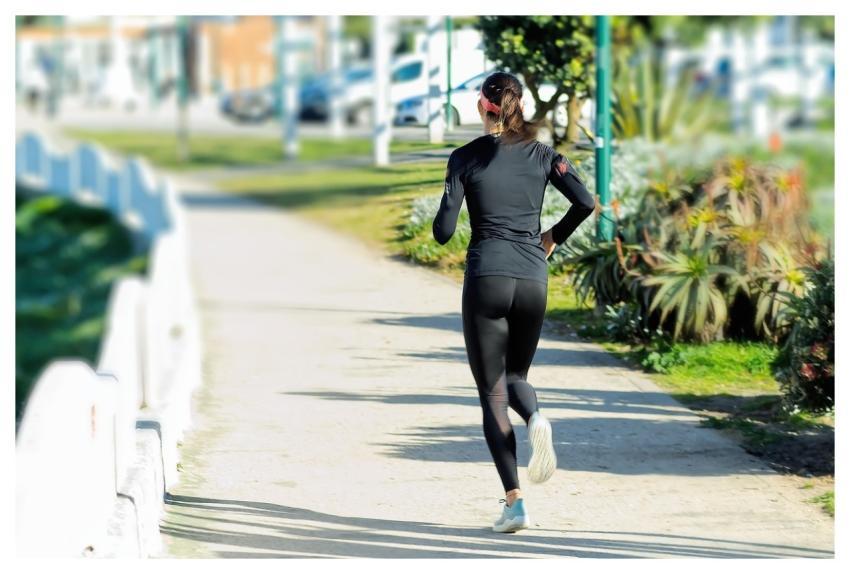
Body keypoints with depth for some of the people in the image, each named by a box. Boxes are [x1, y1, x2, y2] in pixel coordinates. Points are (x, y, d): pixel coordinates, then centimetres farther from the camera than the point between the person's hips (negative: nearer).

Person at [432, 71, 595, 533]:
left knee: (492, 392, 4)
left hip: (485, 277, -3)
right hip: (532, 277, 3)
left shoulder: (465, 158, -1)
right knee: (515, 375, 22)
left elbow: (443, 232, -5)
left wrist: (442, 217, 19)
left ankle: (514, 500, -9)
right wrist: (553, 237, 13)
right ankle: (535, 418, -16)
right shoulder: (542, 154, 6)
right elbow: (585, 202, -4)